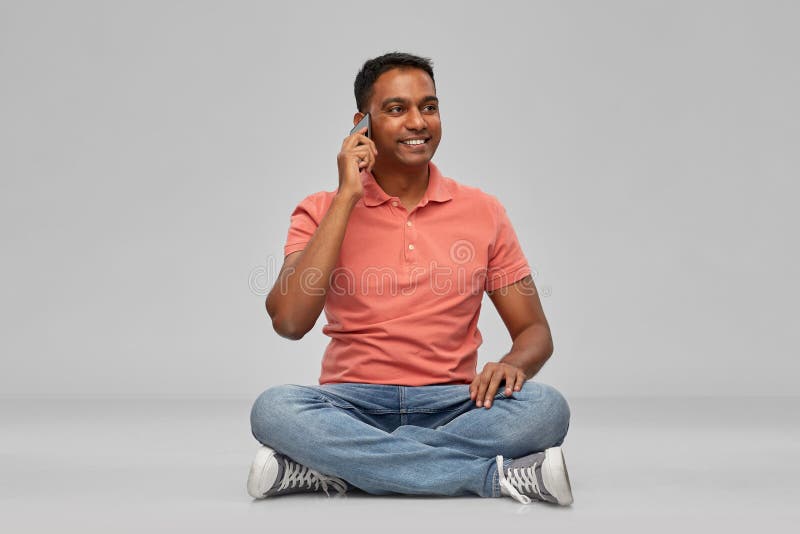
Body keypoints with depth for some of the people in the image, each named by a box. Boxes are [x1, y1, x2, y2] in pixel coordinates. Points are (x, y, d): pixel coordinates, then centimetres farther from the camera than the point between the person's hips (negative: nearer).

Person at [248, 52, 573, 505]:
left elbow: (535, 330, 10)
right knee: (274, 408, -32)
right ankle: (496, 475, -29)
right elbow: (289, 321, -12)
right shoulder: (323, 212, 4)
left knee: (546, 406, -28)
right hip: (354, 407, -1)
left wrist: (513, 363, -16)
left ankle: (331, 469, -25)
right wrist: (347, 197, -11)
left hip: (453, 407, 1)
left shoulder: (482, 212, 8)